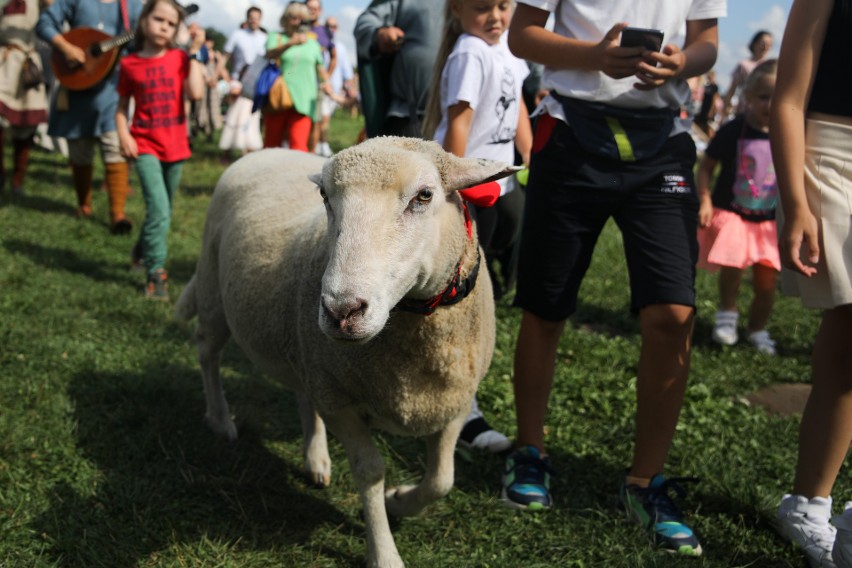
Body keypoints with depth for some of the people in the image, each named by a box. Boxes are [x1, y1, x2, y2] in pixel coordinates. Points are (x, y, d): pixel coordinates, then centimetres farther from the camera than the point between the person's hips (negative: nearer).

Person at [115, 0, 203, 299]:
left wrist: (194, 53, -11)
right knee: (159, 209, -16)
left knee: (163, 211, 16)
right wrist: (123, 135, -9)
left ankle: (145, 247, 43)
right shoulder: (129, 64, -1)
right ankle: (156, 273, -7)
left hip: (175, 146, 3)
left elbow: (196, 93, -16)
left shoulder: (180, 58, 0)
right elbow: (122, 105, 7)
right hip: (145, 146, -2)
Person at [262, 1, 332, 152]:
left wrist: (326, 82, 3)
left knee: (299, 143, -14)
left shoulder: (312, 43, 21)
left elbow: (320, 67, 25)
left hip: (303, 99, 1)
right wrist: (291, 43, -27)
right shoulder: (276, 37, 11)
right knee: (272, 140, 3)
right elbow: (270, 53, -10)